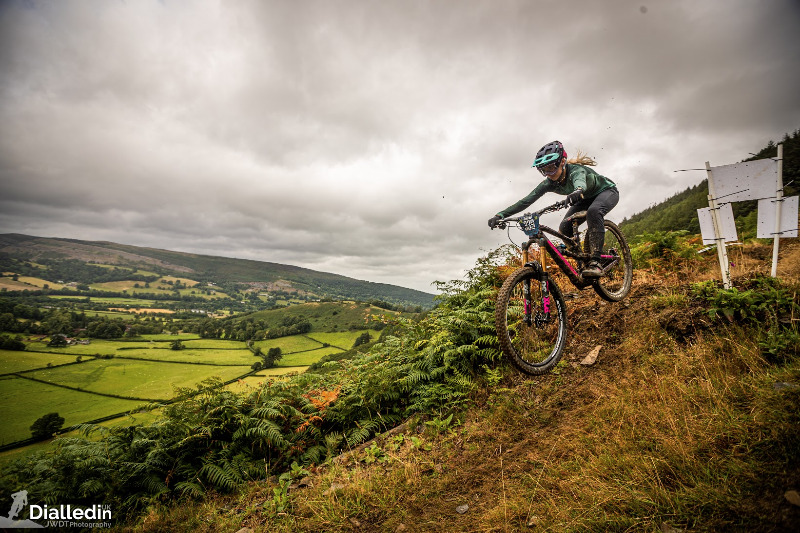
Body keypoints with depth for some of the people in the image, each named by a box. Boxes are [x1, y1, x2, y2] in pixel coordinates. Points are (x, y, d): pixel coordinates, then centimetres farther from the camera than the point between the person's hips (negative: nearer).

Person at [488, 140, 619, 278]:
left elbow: (580, 181, -61)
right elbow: (526, 200, -30)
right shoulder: (550, 183, -21)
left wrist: (578, 191, -86)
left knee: (593, 212, -38)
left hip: (607, 191, -6)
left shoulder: (575, 170, -36)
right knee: (564, 229, -15)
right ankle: (584, 260, 4)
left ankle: (595, 262, -37)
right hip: (587, 198, 6)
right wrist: (500, 215, -40)